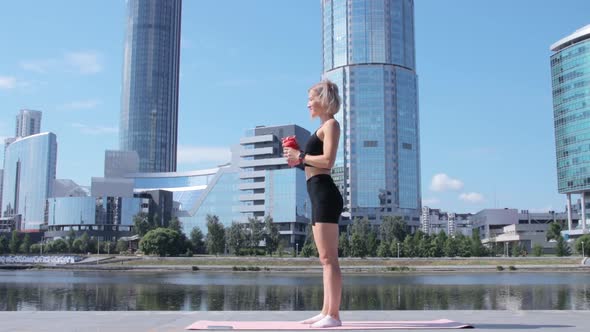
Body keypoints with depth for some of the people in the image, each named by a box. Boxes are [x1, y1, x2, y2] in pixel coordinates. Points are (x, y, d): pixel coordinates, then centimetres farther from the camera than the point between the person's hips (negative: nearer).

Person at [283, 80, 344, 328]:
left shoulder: (331, 124, -4)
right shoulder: (324, 127, 24)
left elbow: (328, 161, -17)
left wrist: (300, 156, -8)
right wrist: (298, 160, 11)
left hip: (325, 194, -10)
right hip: (319, 196, 10)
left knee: (328, 258, -11)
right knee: (326, 259, 10)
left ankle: (334, 315, -9)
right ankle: (326, 312, 14)